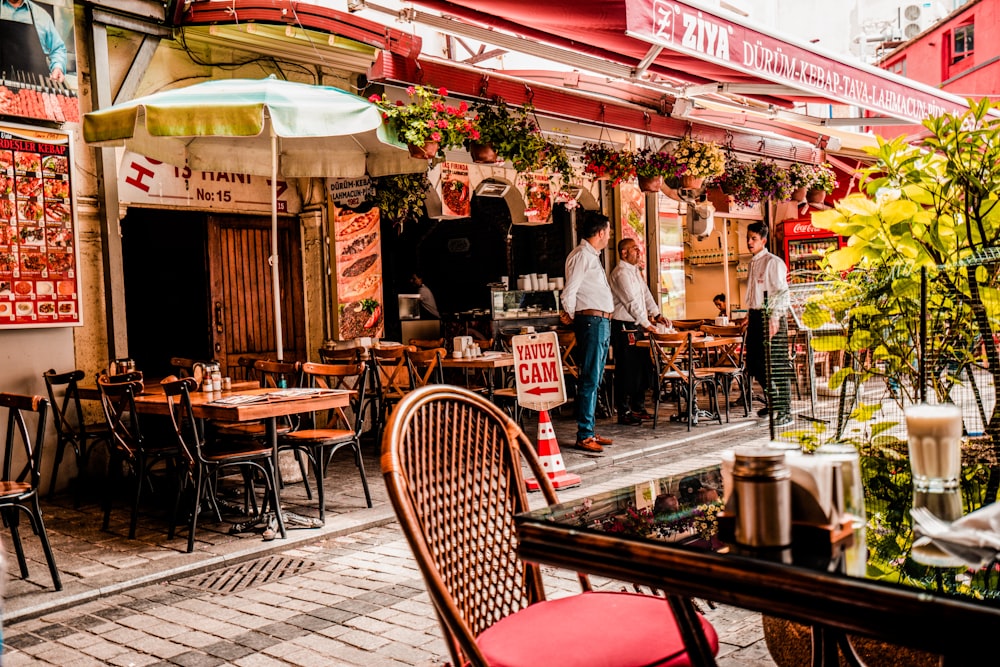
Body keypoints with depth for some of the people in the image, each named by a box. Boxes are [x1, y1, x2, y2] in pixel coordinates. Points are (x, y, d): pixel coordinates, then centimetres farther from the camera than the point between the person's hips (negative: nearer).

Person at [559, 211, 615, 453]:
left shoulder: (593, 256, 21)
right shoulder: (581, 255, -11)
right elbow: (569, 291, -15)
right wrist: (570, 315, 1)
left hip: (602, 322, 10)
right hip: (591, 321, -10)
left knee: (594, 379, 12)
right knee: (589, 379, -10)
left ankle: (590, 431, 18)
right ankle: (584, 436, -7)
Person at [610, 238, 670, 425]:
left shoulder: (635, 270, 17)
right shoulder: (621, 273, -14)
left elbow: (645, 294, 20)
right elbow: (631, 302, -18)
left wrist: (657, 315, 9)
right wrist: (646, 324, -15)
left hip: (636, 326, 10)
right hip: (624, 327, -10)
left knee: (643, 367, 13)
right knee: (626, 370, -6)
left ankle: (638, 408, 22)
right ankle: (624, 413, 0)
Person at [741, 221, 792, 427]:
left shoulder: (773, 262, -9)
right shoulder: (753, 263, 16)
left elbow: (782, 292, -15)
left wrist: (774, 318, -22)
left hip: (771, 317, -9)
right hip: (756, 317, 9)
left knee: (777, 366, -7)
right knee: (754, 364, 11)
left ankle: (785, 412, -2)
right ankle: (773, 401, 29)